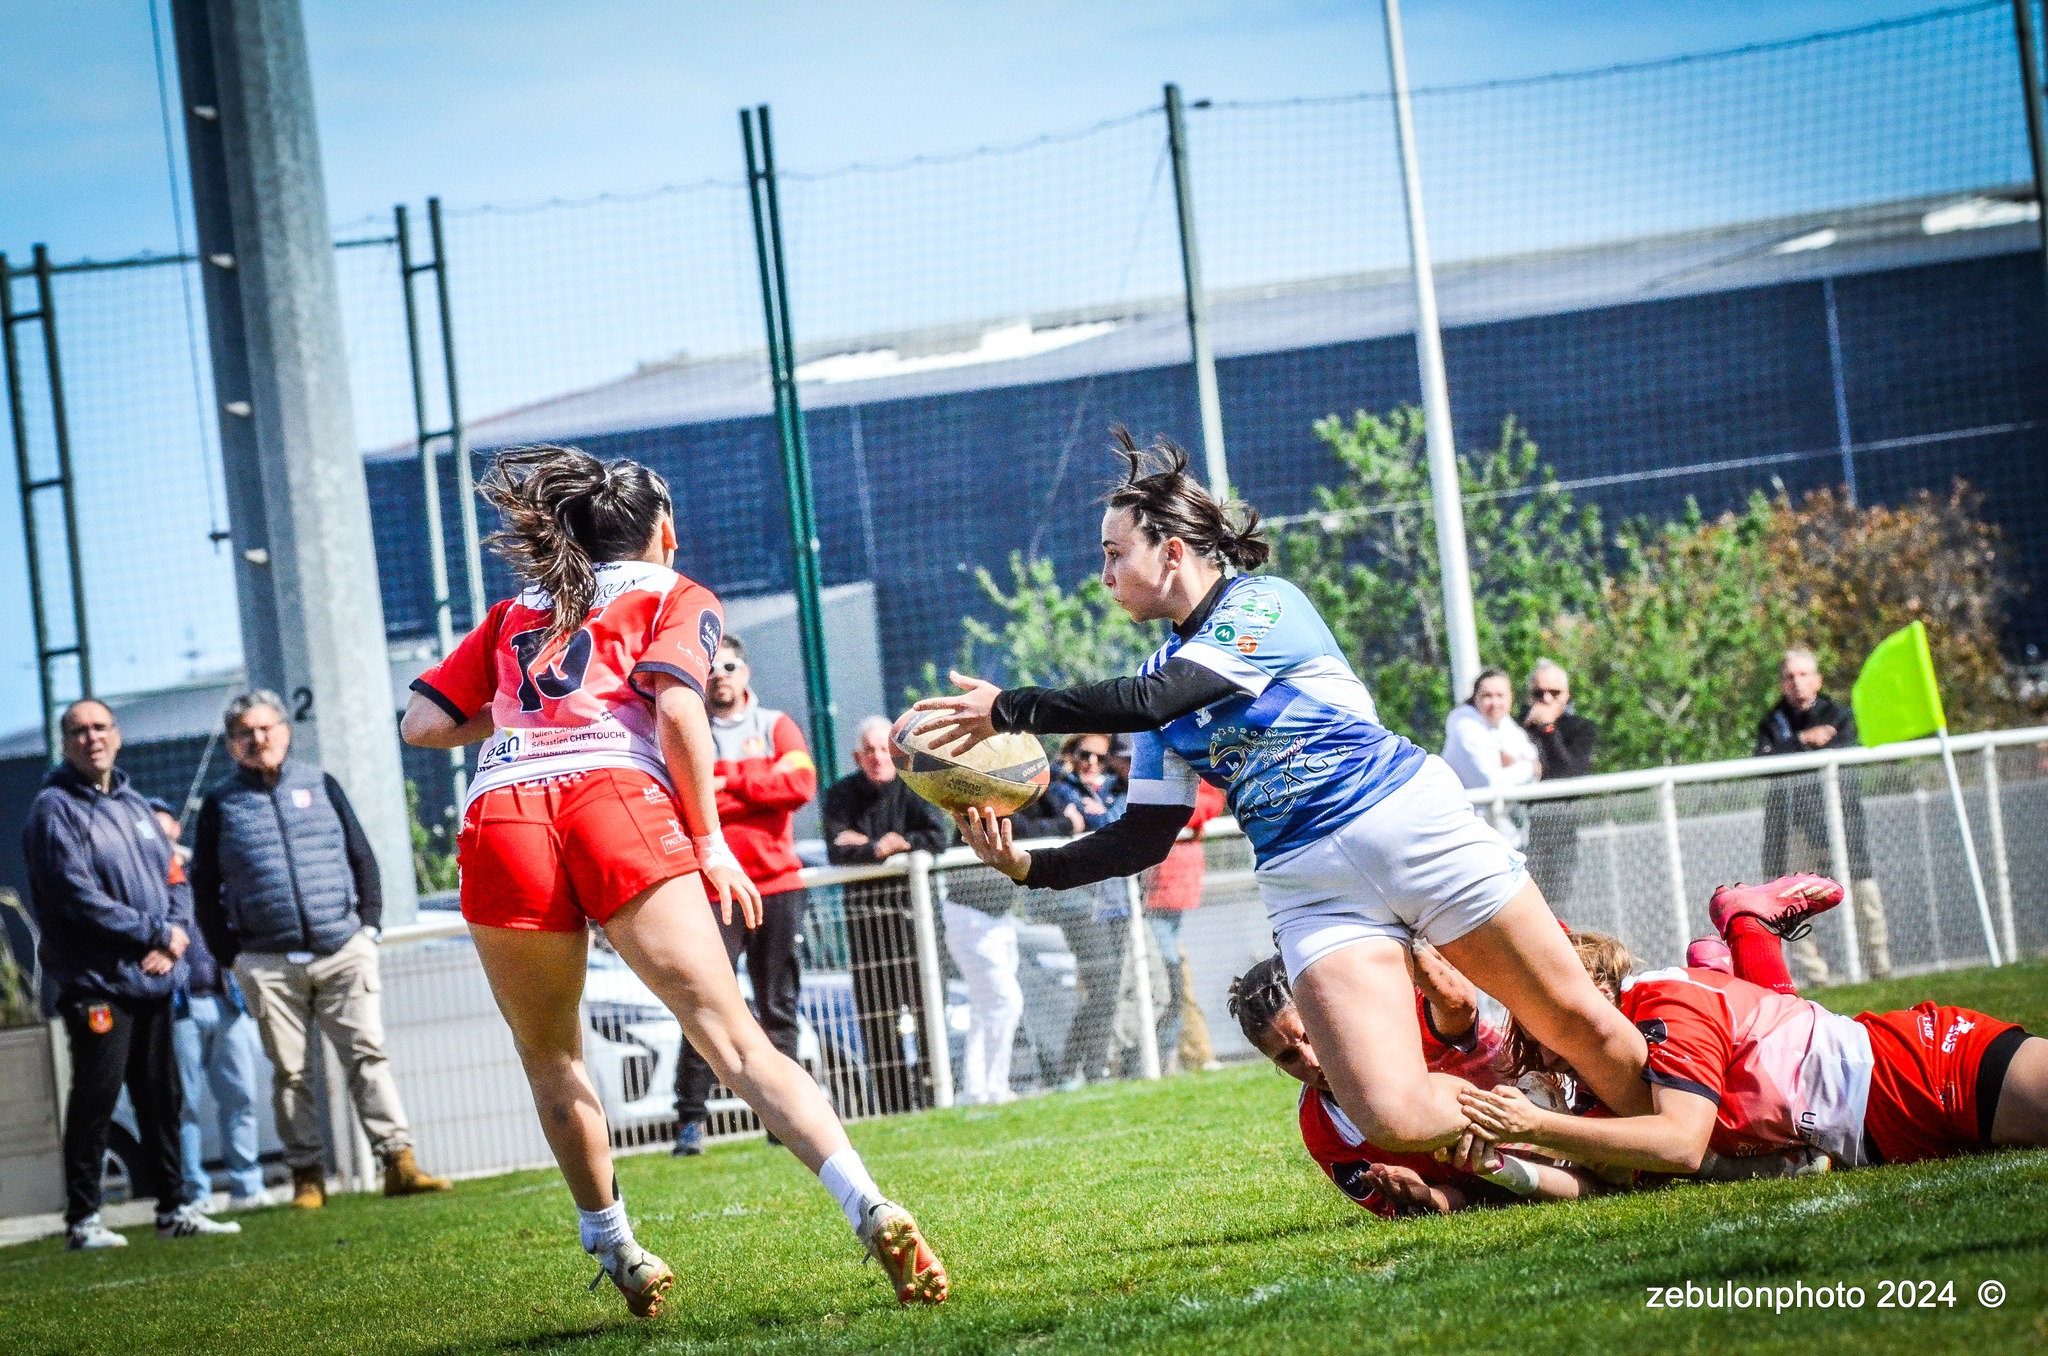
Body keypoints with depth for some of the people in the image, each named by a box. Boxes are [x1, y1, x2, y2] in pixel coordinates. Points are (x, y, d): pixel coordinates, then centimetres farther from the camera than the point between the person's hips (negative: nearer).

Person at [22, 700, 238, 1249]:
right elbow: (76, 894, -15)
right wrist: (153, 932, -14)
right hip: (95, 981, -7)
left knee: (163, 1098, 11)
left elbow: (174, 877, 17)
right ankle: (83, 1220, -4)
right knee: (96, 1097, -8)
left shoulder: (134, 805, 17)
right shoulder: (55, 809, -6)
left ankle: (175, 1208, 19)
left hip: (153, 978, 7)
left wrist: (177, 934, -4)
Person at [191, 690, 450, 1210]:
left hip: (343, 952, 0)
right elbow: (204, 888, 8)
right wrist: (229, 956, 1)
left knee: (367, 1055, -6)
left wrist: (368, 928, 4)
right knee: (289, 1072, 2)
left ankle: (399, 1161, -10)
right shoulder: (220, 805, 8)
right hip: (268, 964, 0)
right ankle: (307, 1176, 6)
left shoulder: (321, 786, 12)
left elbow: (363, 859, 14)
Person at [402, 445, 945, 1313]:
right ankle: (872, 1211, -24)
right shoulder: (677, 598, 21)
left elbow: (420, 724, 26)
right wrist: (710, 841, 5)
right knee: (732, 1039, -9)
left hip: (498, 823, 3)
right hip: (618, 800, -3)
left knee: (550, 1057, 23)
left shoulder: (517, 613, 31)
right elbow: (676, 706, 1)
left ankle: (613, 1250, 25)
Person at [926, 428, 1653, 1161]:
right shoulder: (1166, 666, 13)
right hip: (1312, 887, 4)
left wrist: (1009, 708, -16)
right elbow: (1144, 838, 11)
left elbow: (1152, 700, -21)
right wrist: (1026, 864, -2)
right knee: (1389, 1118, -17)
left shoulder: (1264, 604, -7)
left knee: (1578, 1024, -2)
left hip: (1409, 824, -4)